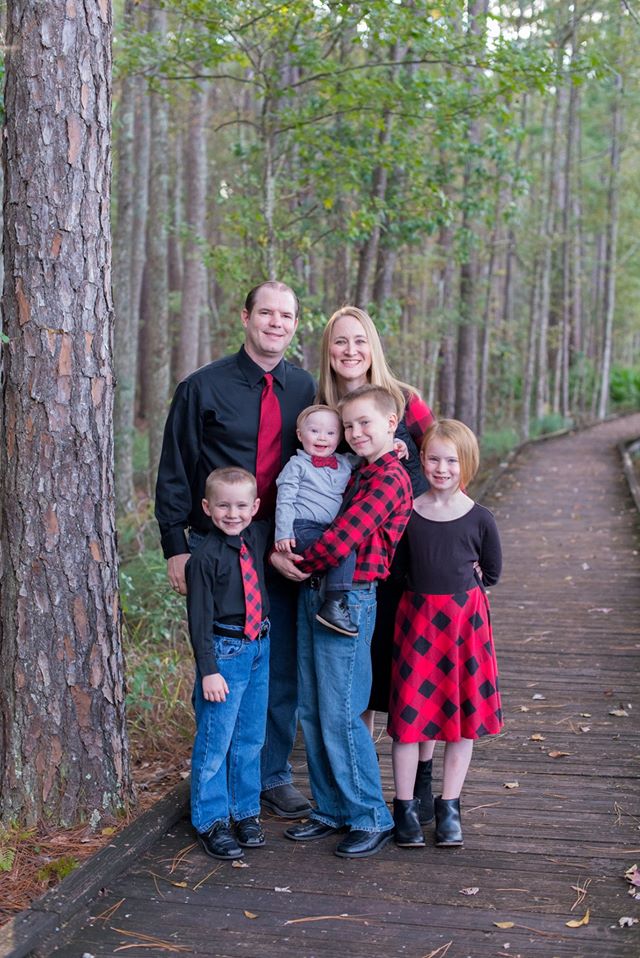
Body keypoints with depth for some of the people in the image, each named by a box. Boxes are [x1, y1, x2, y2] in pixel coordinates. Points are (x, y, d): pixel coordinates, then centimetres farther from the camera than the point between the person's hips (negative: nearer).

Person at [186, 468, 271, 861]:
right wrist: (208, 670, -16)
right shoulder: (205, 556, -13)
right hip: (224, 650, -6)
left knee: (251, 738, 14)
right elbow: (199, 618, -13)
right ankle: (211, 822, 13)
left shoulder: (259, 537, 3)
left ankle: (247, 813, 27)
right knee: (215, 740, 0)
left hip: (259, 648, 6)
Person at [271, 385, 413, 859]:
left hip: (348, 601, -9)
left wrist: (301, 563, -6)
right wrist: (279, 551, 3)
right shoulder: (356, 474, 17)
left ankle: (372, 818, 8)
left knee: (340, 714, -5)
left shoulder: (390, 479, -13)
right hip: (314, 595, 9)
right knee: (312, 712, 12)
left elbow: (344, 537, -21)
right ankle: (332, 810, 24)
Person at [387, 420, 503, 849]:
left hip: (465, 619, 0)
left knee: (463, 713, 6)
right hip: (417, 616, 0)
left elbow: (492, 572, 8)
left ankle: (448, 806, 18)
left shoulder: (479, 519, -3)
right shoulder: (407, 514, -1)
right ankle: (406, 806, 12)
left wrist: (460, 585, 4)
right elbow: (401, 565, 8)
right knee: (410, 712, 1)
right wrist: (433, 586, -1)